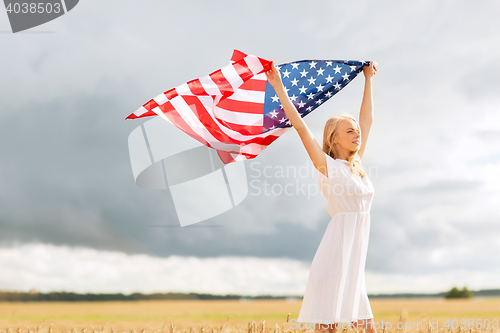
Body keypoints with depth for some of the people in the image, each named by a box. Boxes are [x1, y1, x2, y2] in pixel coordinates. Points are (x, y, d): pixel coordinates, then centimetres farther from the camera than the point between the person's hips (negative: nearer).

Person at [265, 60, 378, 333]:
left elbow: (367, 118, 23)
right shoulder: (327, 165, -4)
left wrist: (368, 80, 30)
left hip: (356, 258, 7)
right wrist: (280, 89, -12)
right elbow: (300, 126, -10)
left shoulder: (357, 164, 14)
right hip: (335, 252, -7)